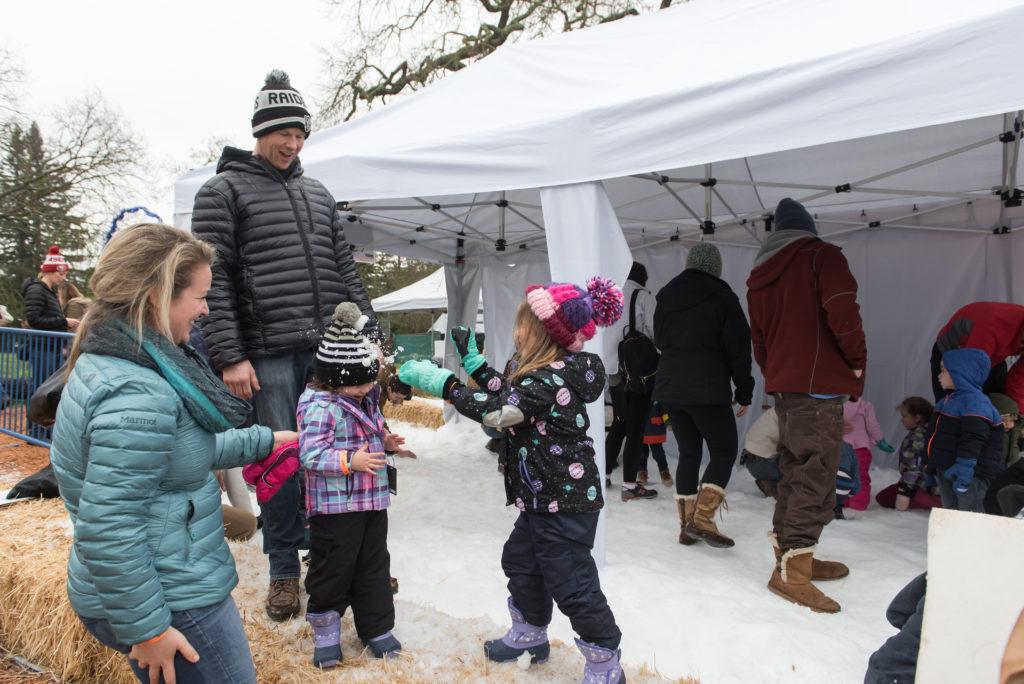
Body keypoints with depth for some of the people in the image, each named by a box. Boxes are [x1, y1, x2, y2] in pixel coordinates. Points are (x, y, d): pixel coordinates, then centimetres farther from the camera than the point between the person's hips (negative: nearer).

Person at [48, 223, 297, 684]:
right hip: (173, 604, -10)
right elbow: (107, 528, -28)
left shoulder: (106, 364, 7)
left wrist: (261, 441, 25)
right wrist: (146, 629, -20)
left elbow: (182, 450, 19)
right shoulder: (136, 395, -27)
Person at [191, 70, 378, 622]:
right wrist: (229, 356, -12)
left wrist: (368, 337, 11)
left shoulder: (318, 194, 19)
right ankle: (284, 570, 18)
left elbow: (345, 271, 19)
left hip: (332, 348, 5)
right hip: (269, 354, -4)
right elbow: (213, 279, -5)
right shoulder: (223, 191, 3)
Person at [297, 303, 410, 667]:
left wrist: (385, 441, 5)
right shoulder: (320, 407, -19)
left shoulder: (366, 402, 9)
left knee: (375, 567, 16)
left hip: (372, 502, 8)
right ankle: (325, 632, 27)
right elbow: (311, 454, -25)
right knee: (333, 569, 6)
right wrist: (351, 461, -29)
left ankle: (377, 628, 30)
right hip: (334, 506, -8)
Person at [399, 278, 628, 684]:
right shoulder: (556, 371, 6)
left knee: (571, 582, 1)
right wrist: (472, 359, 17)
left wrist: (438, 381, -24)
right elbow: (509, 394, 17)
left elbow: (495, 411, -29)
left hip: (566, 502, -11)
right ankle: (530, 636, 45)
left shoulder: (552, 379, -26)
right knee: (521, 562, 24)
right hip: (544, 499, 11)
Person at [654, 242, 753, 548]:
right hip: (708, 388, -6)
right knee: (724, 451, 5)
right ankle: (702, 519, -6)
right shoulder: (721, 296, -4)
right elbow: (738, 348, -4)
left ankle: (687, 526, 14)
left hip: (668, 387, 6)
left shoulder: (665, 296, 12)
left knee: (688, 453, 13)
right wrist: (744, 392, 2)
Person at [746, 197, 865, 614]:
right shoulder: (821, 255, -3)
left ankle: (792, 556, 25)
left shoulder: (760, 274, 16)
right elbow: (842, 311, -18)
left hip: (781, 385, 7)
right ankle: (791, 571, -7)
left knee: (794, 473, 16)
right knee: (815, 478, -6)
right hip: (819, 383, -7)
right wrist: (857, 359, -6)